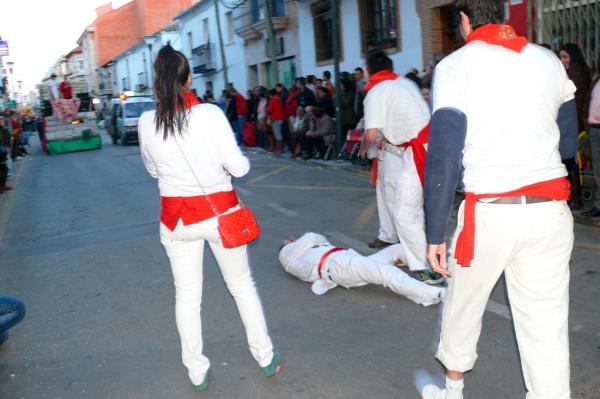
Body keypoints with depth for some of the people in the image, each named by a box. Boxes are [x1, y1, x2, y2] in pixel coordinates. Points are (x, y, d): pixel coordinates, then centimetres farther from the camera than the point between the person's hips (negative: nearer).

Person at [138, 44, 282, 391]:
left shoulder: (147, 122, -5)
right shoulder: (210, 113, -15)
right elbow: (239, 167, -12)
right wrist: (228, 165, 9)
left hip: (177, 217, 2)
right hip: (219, 211, -1)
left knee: (187, 294, 16)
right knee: (242, 285, 17)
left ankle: (197, 371, 27)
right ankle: (266, 357, 29)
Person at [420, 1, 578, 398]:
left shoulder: (455, 65, -3)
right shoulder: (549, 60, 10)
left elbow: (443, 155, -8)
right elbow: (568, 143, 15)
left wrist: (436, 234, -4)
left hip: (491, 211, -3)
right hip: (551, 211, 3)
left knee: (463, 305, 17)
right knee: (547, 325, 8)